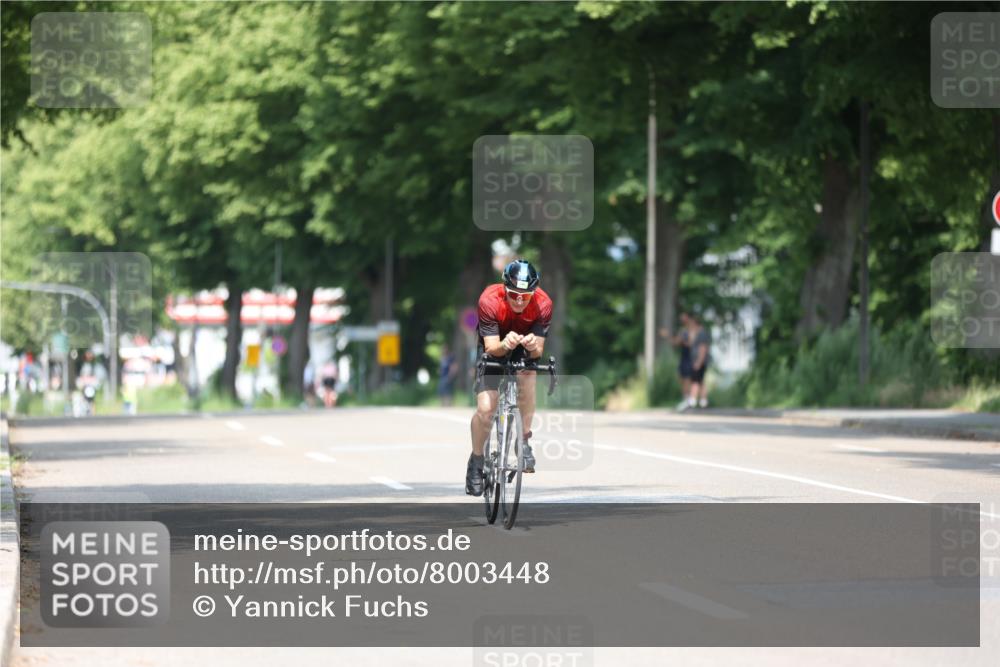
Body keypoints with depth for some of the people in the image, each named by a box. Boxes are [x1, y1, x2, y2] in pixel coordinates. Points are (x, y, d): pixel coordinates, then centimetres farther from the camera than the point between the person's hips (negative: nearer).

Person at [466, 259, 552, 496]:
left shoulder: (543, 304, -29)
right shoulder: (489, 300, -33)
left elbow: (538, 350, -27)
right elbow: (491, 347, -32)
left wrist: (533, 346, -51)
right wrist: (505, 345, -55)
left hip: (524, 348, 1)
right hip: (495, 349, -1)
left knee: (527, 373, -33)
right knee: (485, 409, -14)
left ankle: (524, 441, -19)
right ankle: (476, 462, 10)